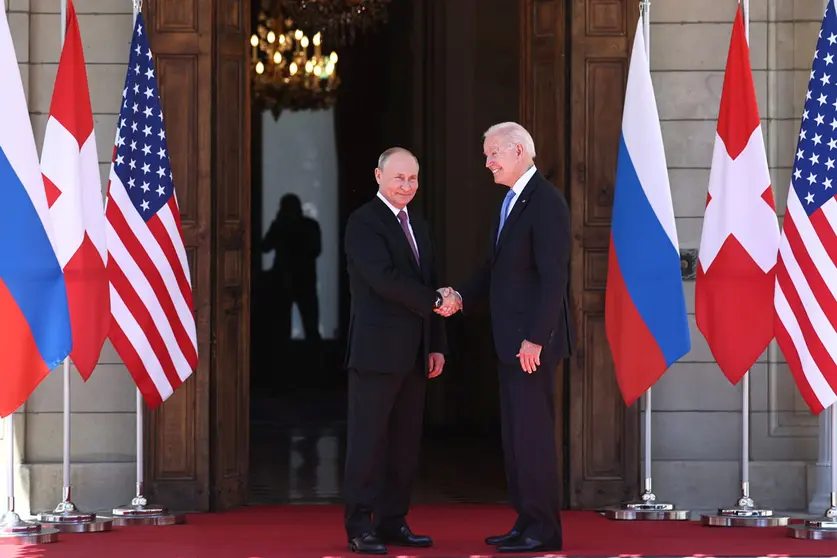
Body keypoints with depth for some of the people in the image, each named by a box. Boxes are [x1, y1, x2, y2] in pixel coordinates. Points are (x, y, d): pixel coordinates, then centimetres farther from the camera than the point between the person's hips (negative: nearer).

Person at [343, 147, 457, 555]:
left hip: (413, 353, 8)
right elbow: (384, 278, -18)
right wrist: (436, 302, -13)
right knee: (369, 440, -5)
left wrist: (436, 345, 14)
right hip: (377, 350, -8)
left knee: (405, 442, 8)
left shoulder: (418, 227, 19)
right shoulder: (364, 222, -7)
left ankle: (392, 522, 14)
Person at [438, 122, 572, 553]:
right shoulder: (511, 202, 16)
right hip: (510, 339, 10)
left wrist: (535, 338, -22)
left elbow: (554, 277, -19)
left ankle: (543, 529, 1)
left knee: (532, 432, -6)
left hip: (532, 339, -10)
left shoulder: (546, 202, -14)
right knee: (514, 433, 12)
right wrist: (462, 296, 4)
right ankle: (526, 522, 18)